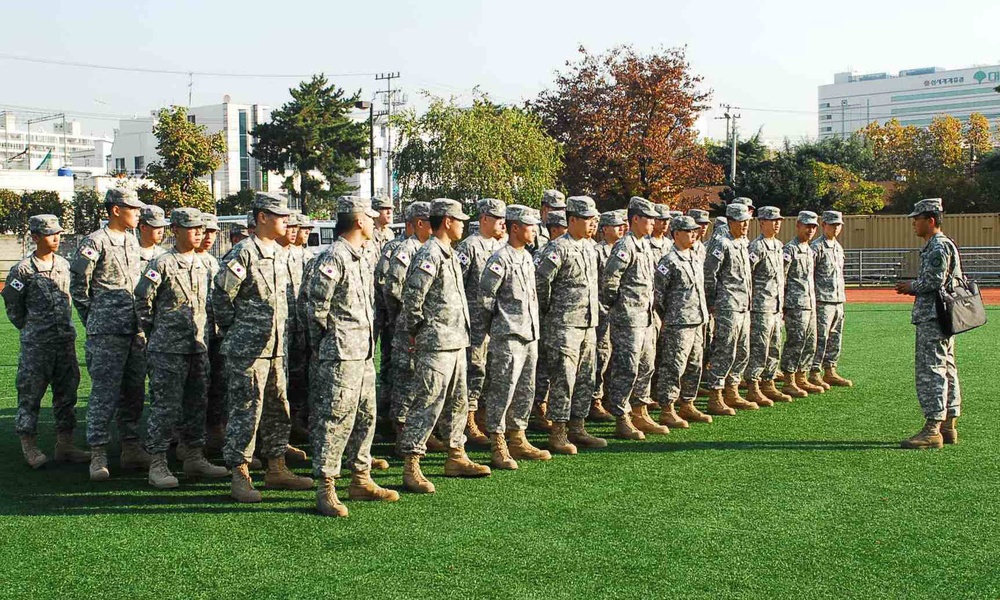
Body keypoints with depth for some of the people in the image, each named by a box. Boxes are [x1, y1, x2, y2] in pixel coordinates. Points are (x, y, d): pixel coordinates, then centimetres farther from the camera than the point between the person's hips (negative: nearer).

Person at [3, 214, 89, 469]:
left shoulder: (64, 265, 9)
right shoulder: (23, 270, -8)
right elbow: (12, 305, -1)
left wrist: (66, 328, 15)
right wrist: (31, 329, 5)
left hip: (66, 341, 6)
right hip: (36, 345, -6)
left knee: (66, 393, 9)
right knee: (30, 394, 0)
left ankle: (65, 445, 18)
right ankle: (30, 447, 9)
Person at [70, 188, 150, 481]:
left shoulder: (132, 242, 16)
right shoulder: (95, 242, -8)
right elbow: (78, 282, -7)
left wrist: (142, 323, 17)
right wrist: (92, 318, -1)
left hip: (136, 330, 7)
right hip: (107, 333, -7)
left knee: (134, 391, 11)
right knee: (105, 392, -7)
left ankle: (131, 448, 19)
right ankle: (98, 454, -1)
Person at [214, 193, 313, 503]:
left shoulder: (279, 253, 13)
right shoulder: (244, 252, -13)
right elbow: (221, 293, -12)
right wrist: (235, 330, -3)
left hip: (276, 346, 8)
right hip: (248, 348, -8)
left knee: (277, 408, 13)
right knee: (245, 409, -5)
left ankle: (276, 469, 23)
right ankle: (240, 476, 1)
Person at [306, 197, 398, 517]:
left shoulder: (362, 258, 16)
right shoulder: (333, 257, -14)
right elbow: (316, 305, -16)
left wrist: (368, 339, 14)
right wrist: (330, 337, -6)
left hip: (364, 352, 10)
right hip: (341, 353, -10)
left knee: (365, 416, 14)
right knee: (335, 419, -7)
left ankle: (361, 480, 25)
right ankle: (325, 488, -3)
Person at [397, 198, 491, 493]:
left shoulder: (450, 254, 16)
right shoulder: (429, 254, -15)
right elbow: (412, 297, -19)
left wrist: (462, 332, 17)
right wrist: (416, 330, -8)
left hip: (456, 342, 10)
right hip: (436, 344, -10)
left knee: (457, 401, 17)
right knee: (427, 403, -9)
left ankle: (456, 457, 28)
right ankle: (410, 466, -5)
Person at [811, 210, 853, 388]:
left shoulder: (839, 247, 17)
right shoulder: (817, 247, -9)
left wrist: (842, 297, 19)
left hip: (838, 300, 8)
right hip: (823, 301, -8)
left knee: (835, 339, 11)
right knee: (820, 338, -7)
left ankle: (830, 372, 18)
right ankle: (815, 374, -2)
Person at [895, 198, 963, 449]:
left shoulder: (938, 247, -14)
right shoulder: (943, 245, 19)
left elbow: (935, 280, -22)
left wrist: (911, 286, -6)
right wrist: (914, 287, 13)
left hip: (932, 317, -11)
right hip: (943, 316, 11)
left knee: (930, 370, -10)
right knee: (946, 369, 13)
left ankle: (932, 429, -11)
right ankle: (949, 425, 19)